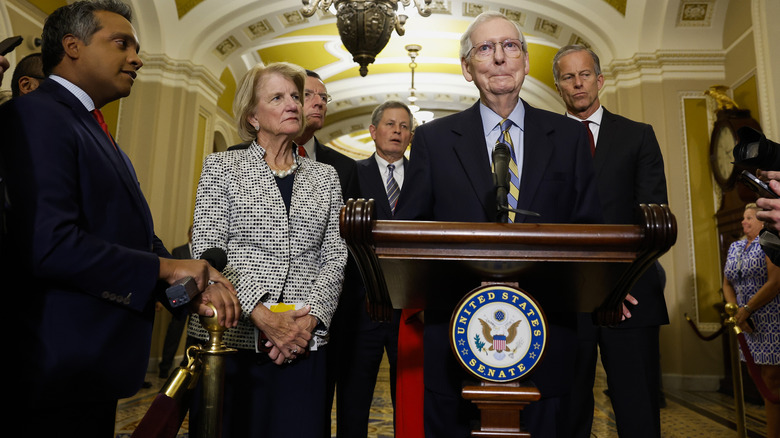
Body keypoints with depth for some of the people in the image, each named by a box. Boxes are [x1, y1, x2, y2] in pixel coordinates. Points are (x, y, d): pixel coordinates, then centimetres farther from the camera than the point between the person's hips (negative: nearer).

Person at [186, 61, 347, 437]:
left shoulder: (325, 177, 12)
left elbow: (335, 258, 5)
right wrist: (261, 315, -15)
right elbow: (206, 252, -5)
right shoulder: (221, 167, 5)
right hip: (230, 336, -1)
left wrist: (311, 318, -10)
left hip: (302, 344, 2)